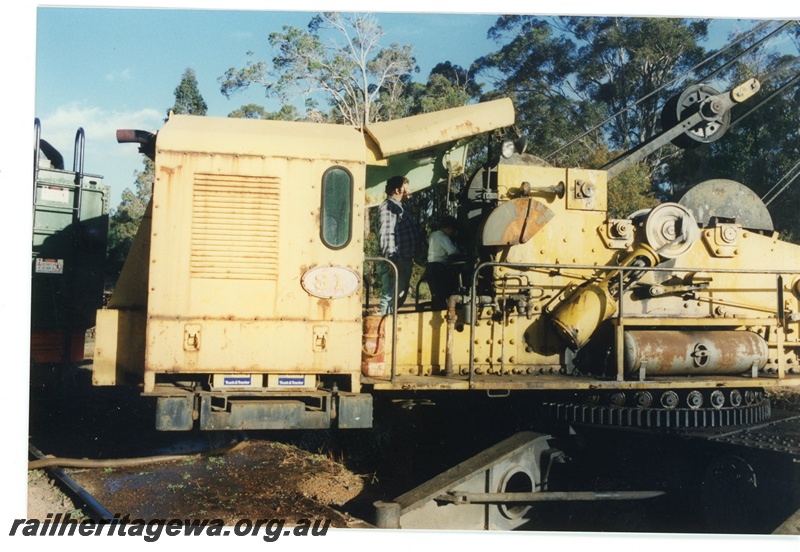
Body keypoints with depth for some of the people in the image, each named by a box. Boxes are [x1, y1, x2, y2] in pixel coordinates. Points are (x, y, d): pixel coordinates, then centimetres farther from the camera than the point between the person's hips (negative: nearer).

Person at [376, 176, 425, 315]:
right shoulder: (388, 207, -10)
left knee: (399, 298, 15)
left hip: (405, 261, 11)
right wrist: (391, 260, -26)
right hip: (395, 262, -11)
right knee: (390, 297, -13)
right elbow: (386, 235, -20)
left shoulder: (398, 207, 23)